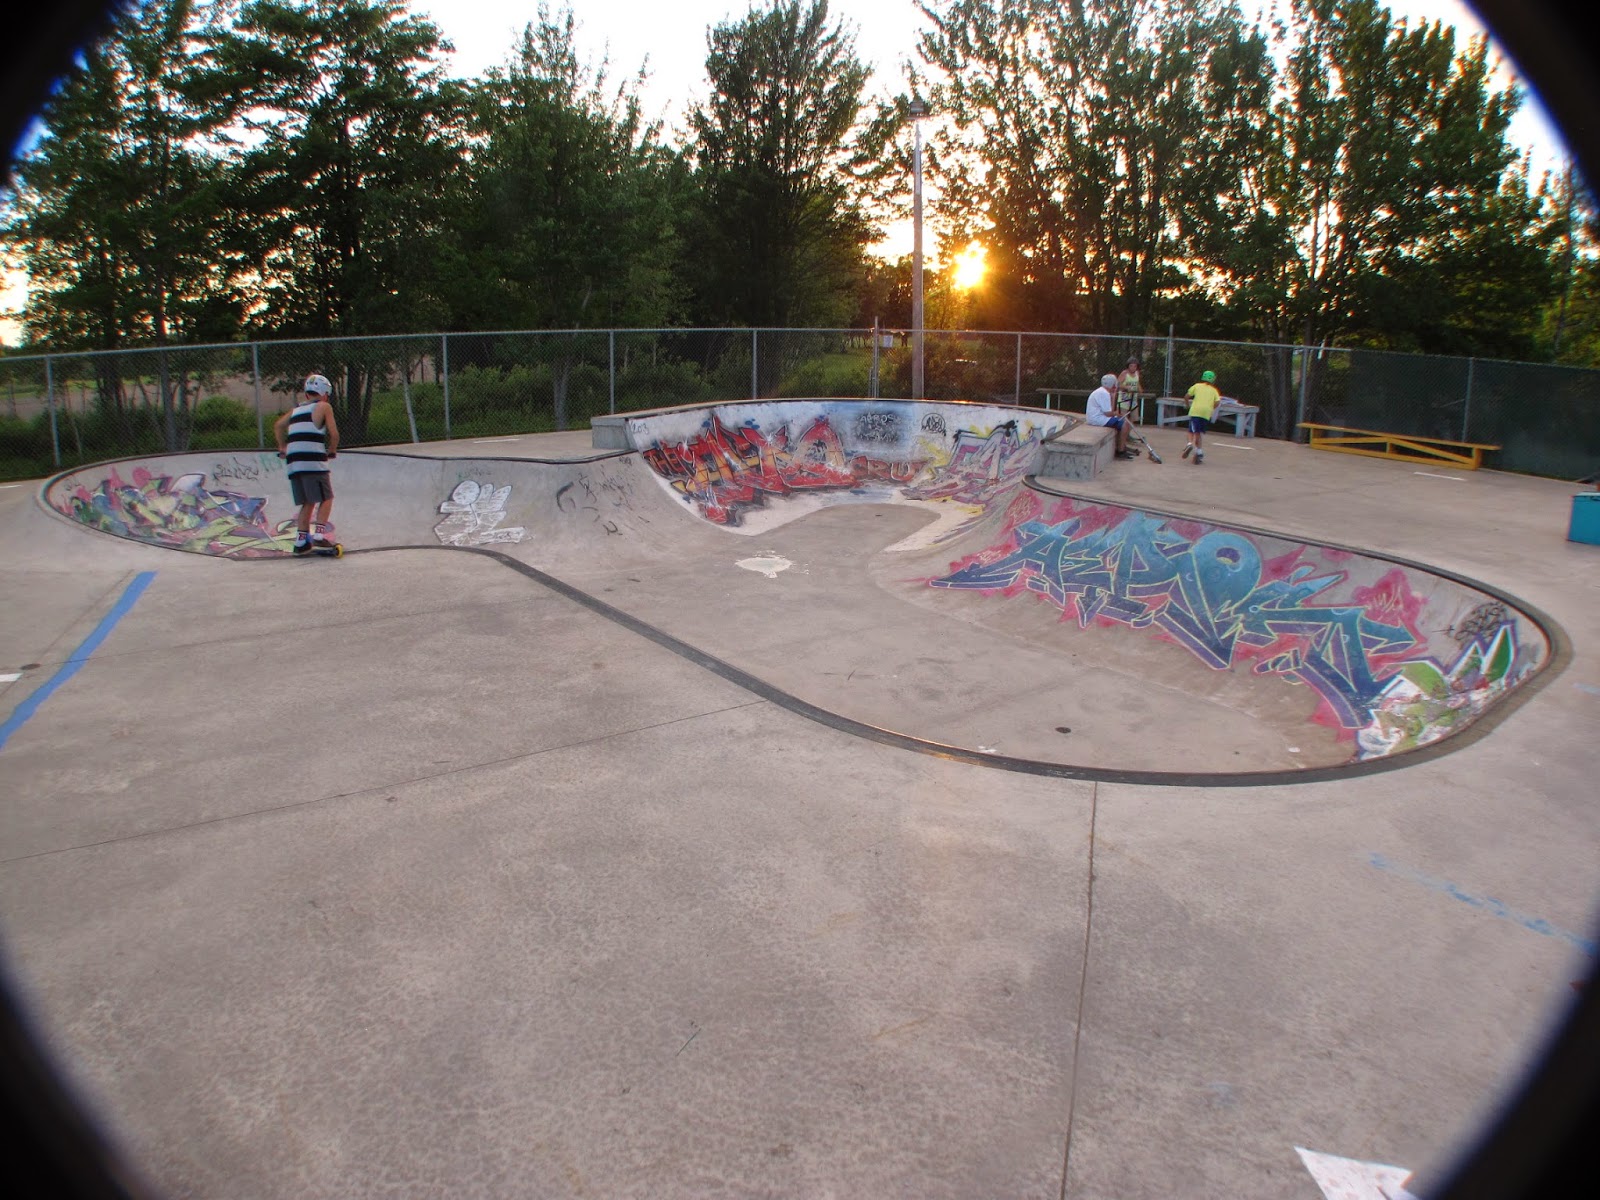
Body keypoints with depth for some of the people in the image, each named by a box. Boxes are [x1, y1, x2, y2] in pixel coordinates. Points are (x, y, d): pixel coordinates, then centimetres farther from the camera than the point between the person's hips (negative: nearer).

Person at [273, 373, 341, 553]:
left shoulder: (296, 409, 23)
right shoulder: (323, 407, 6)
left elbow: (278, 426, 31)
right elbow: (334, 434, 2)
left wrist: (282, 448, 40)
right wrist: (331, 451, 18)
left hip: (293, 462, 6)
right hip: (313, 461, -6)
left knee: (308, 503, 13)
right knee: (326, 498, 2)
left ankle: (301, 540, 8)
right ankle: (319, 533, -10)